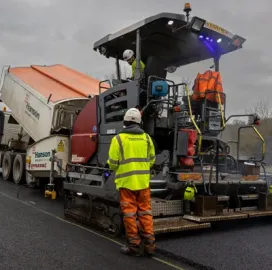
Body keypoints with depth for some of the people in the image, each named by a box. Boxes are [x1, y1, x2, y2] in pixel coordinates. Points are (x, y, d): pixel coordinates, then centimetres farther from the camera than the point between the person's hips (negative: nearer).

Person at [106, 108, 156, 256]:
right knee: (145, 211, 11)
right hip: (143, 180, 4)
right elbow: (151, 160, 12)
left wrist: (116, 168, 17)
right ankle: (149, 244, 14)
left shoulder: (118, 138, -6)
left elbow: (113, 163, -6)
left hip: (126, 180, -3)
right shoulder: (146, 137, 5)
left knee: (129, 212, 5)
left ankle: (134, 245, 11)